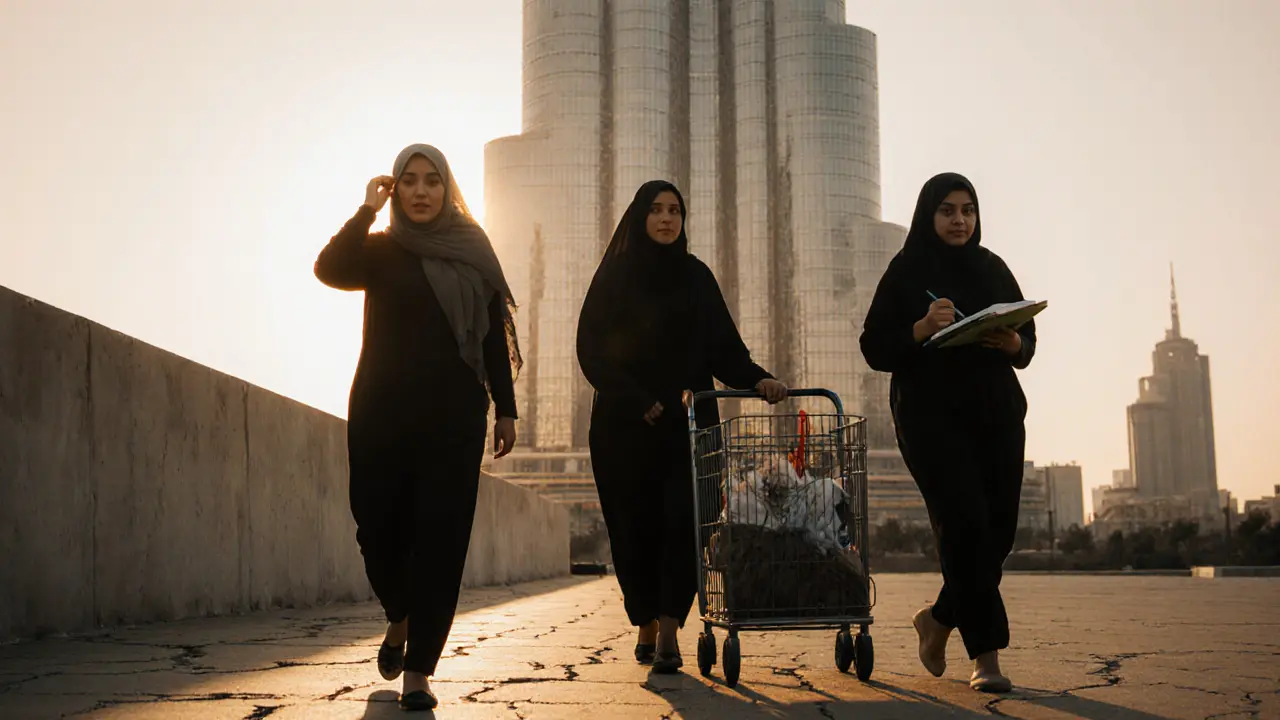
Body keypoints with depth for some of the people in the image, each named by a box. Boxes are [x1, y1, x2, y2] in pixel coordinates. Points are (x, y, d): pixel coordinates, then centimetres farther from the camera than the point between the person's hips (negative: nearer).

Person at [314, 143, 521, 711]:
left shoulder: (474, 253, 9)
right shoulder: (379, 250, 6)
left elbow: (495, 335, 9)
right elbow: (329, 269, -15)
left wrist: (505, 408, 4)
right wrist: (368, 210, -13)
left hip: (453, 415, 0)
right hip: (382, 411, 0)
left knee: (440, 536, -4)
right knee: (379, 526, 0)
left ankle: (419, 670, 2)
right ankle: (399, 619, 31)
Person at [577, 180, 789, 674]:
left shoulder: (696, 276, 12)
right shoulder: (615, 276, 4)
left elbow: (723, 346, 7)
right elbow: (591, 351, -2)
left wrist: (757, 378, -12)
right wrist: (639, 402, -13)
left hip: (688, 421, 1)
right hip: (625, 425, -1)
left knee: (682, 520, -12)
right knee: (637, 525, 0)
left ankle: (668, 631, -15)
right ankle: (646, 627, 13)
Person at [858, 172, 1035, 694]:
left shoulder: (993, 268, 14)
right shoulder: (906, 272, 2)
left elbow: (1028, 343, 14)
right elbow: (875, 348, -3)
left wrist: (1013, 343, -9)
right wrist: (922, 329, -19)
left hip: (997, 415, 5)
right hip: (932, 415, -4)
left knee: (999, 529, 2)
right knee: (965, 523, -14)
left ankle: (939, 619, 26)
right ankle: (985, 655, -5)